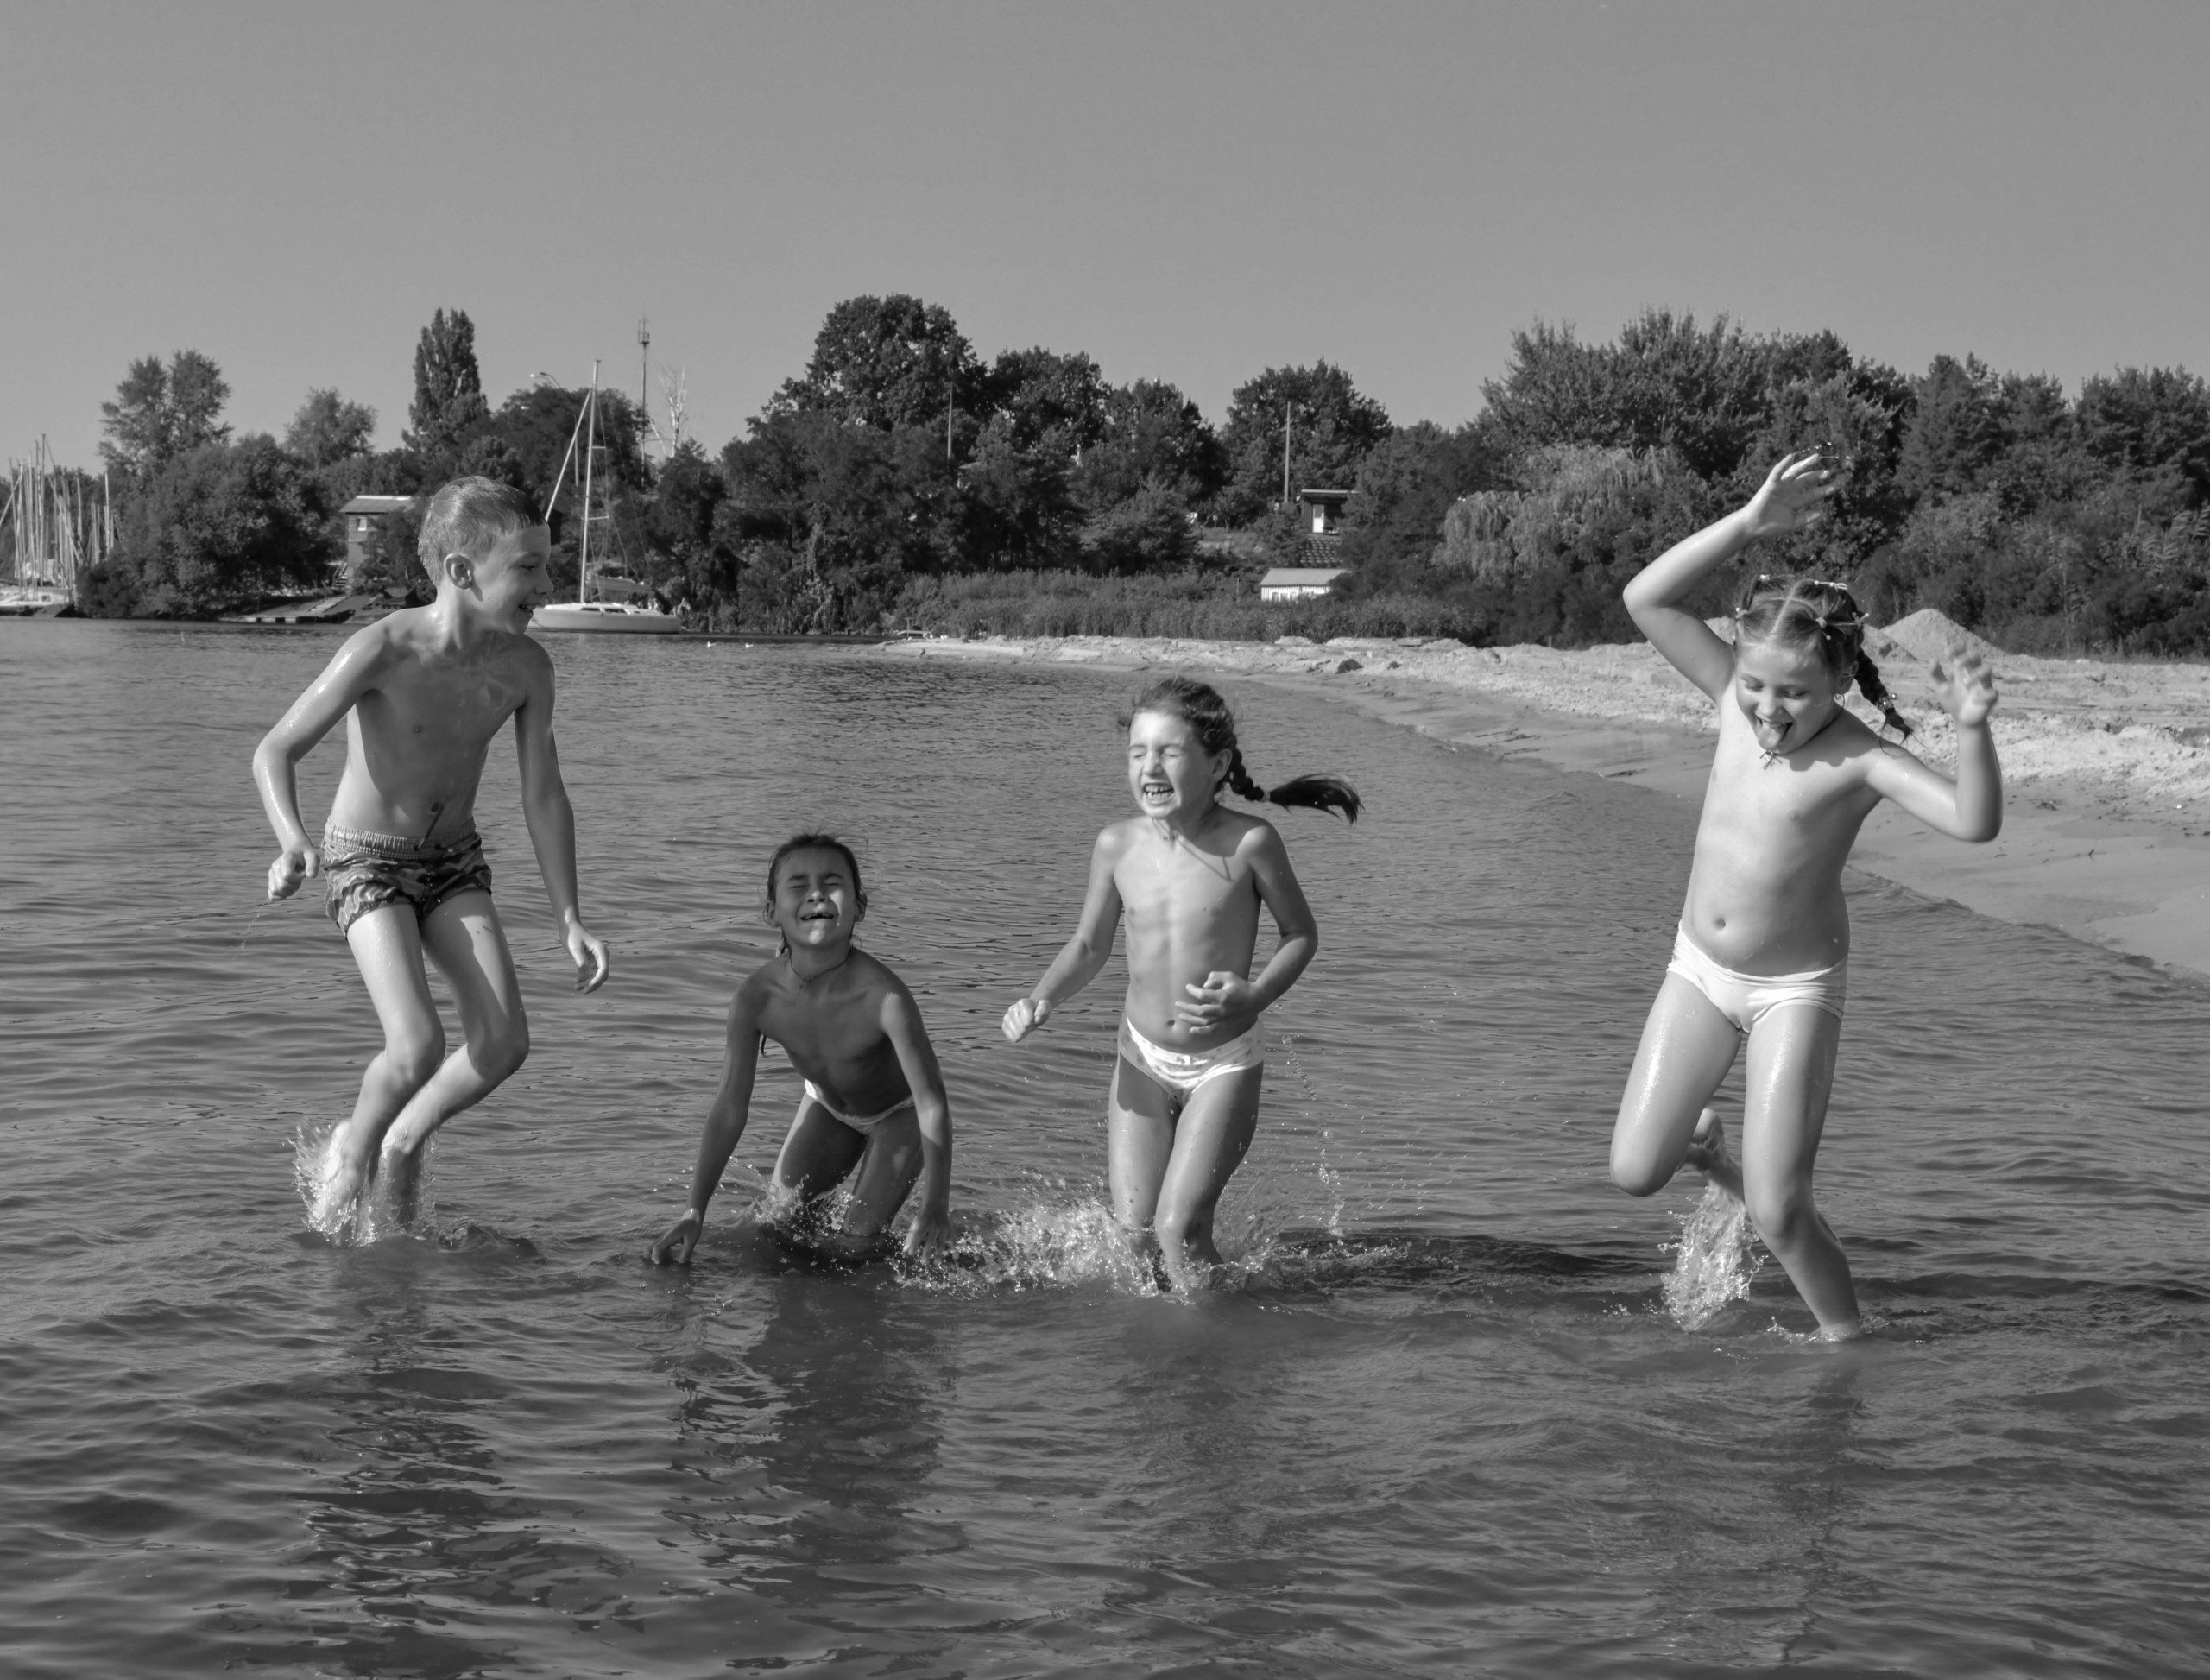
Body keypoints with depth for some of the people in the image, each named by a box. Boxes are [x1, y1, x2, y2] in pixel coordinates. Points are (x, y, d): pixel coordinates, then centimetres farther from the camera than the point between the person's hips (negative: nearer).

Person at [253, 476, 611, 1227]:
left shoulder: (525, 667, -8)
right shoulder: (385, 651, -23)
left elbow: (543, 797, 1)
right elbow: (275, 751, -17)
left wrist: (569, 919, 0)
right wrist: (293, 841, -35)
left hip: (456, 861, 5)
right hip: (365, 861, -5)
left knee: (504, 1043, -11)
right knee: (417, 1047, -21)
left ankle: (403, 1143, 16)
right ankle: (353, 1156, 10)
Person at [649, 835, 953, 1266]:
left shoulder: (883, 997, -41)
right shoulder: (755, 998, -29)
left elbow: (932, 1103, -37)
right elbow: (730, 1109, -21)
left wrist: (935, 1207, -44)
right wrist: (694, 1213, -21)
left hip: (897, 1114, -4)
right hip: (827, 1105, 4)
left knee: (853, 1246, -11)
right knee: (779, 1219, 10)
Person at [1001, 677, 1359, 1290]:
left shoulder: (1248, 842, -16)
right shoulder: (1118, 846, -6)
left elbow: (1301, 933, -3)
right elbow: (1089, 947, 9)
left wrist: (1253, 997, -21)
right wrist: (1040, 999, -10)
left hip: (1225, 1064, -3)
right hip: (1143, 1059, 3)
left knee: (1178, 1229, -15)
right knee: (1131, 1236, 1)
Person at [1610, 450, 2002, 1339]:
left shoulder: (1860, 759, -21)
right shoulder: (1736, 698, -8)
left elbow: (1974, 821, -35)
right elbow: (1647, 600, -17)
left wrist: (1971, 729, -51)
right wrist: (1747, 525, -27)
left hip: (1794, 988, -4)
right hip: (1698, 968, 5)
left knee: (1779, 1216, -9)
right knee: (1633, 1173, 3)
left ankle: (1846, 1341, 16)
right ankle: (1706, 1146, 38)